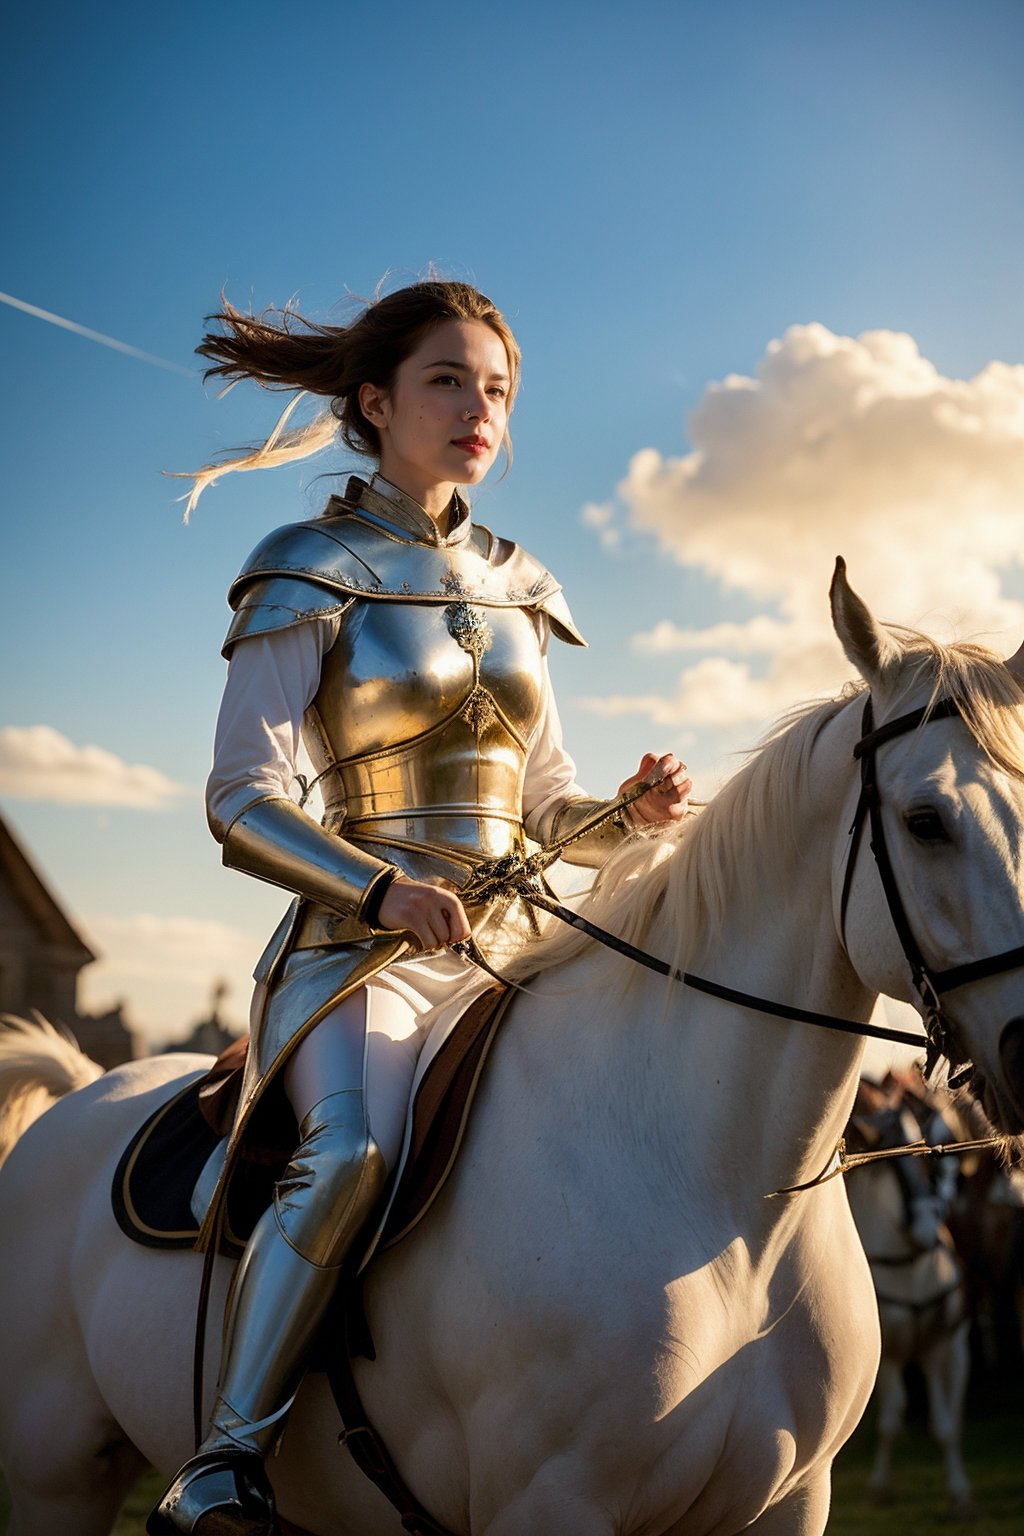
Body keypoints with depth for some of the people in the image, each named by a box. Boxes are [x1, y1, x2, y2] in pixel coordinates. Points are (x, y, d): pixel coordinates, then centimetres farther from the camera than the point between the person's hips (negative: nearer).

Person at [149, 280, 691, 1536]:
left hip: (506, 953, 6)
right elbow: (242, 803, -8)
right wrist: (384, 887, -23)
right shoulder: (310, 575, -1)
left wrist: (637, 813, -2)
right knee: (354, 1149, -33)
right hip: (360, 950, -6)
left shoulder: (514, 589, 16)